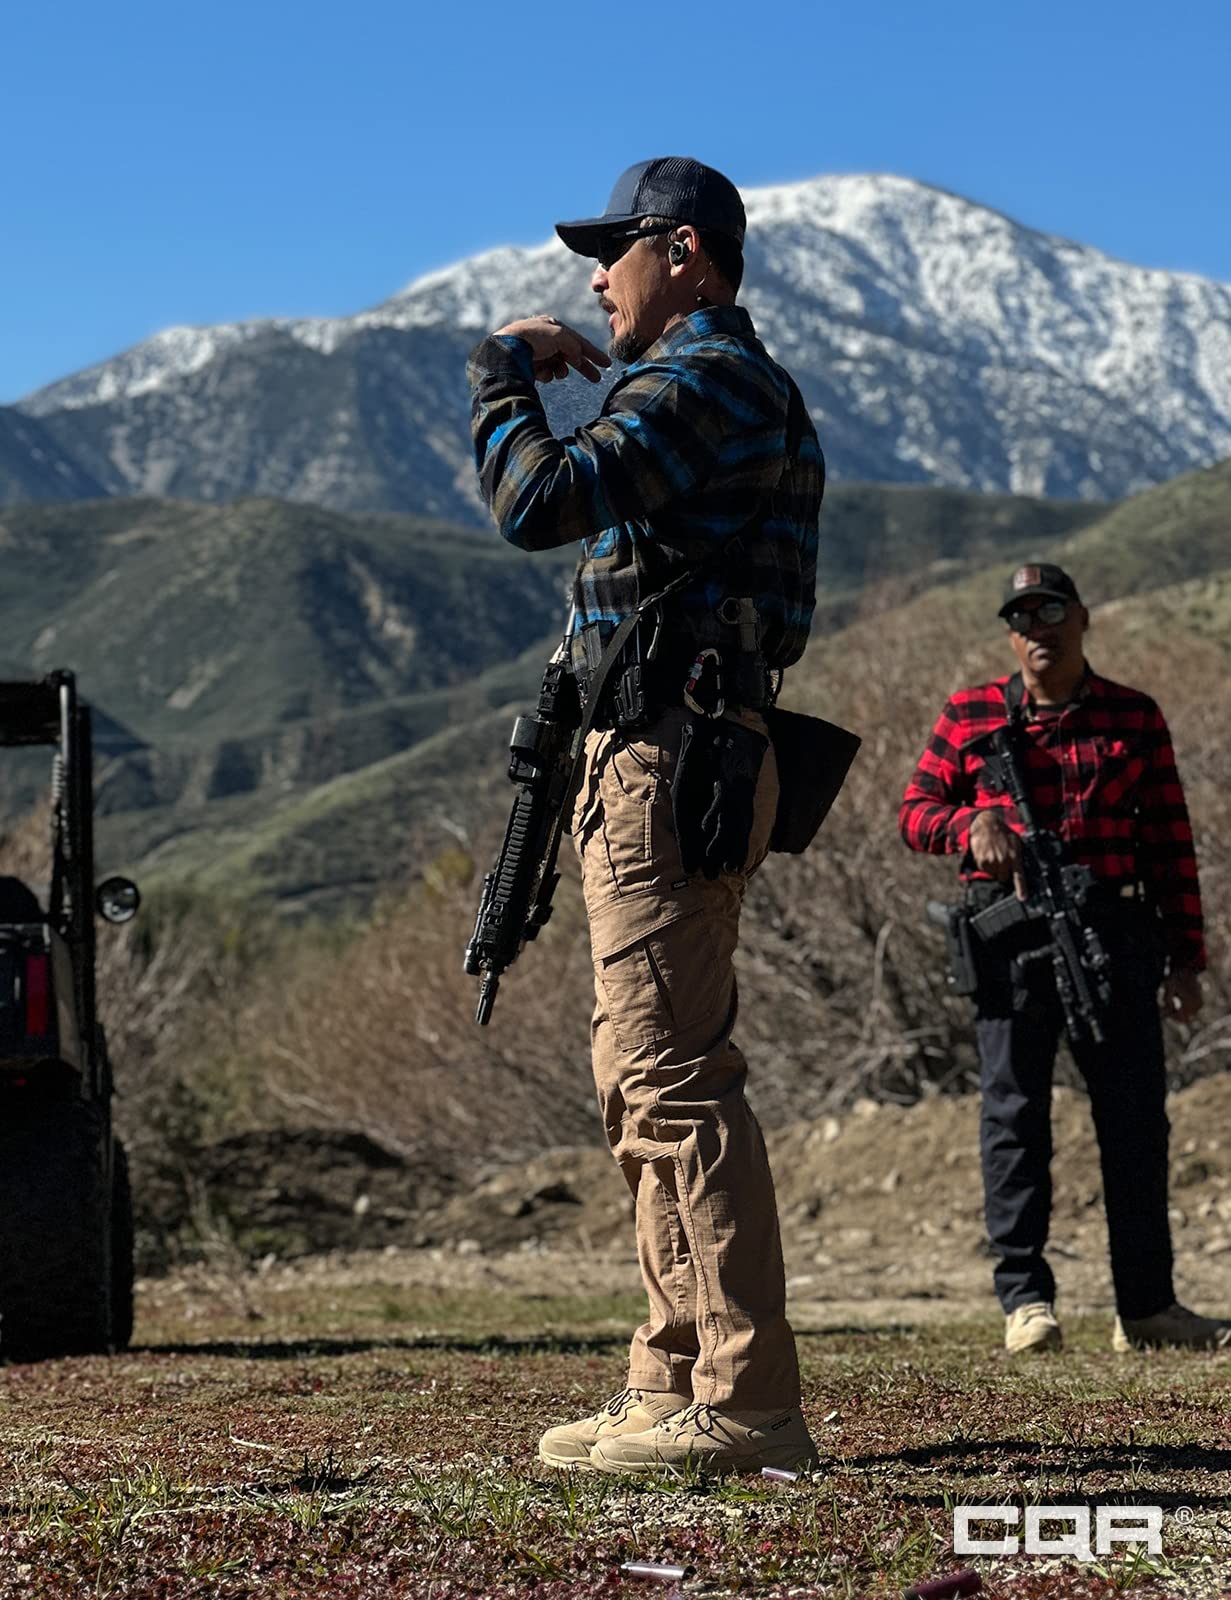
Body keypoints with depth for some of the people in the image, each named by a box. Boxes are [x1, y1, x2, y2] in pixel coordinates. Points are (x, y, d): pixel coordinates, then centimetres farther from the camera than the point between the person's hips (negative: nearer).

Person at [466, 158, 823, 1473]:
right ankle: (677, 1385, 16)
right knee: (648, 1076, 12)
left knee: (671, 1075, -13)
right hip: (668, 763, 11)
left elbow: (542, 504, -22)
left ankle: (745, 1404, -14)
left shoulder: (703, 382, -11)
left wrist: (503, 373, -9)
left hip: (665, 766, -11)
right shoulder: (734, 389, 23)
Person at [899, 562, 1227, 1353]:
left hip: (1113, 931, 1)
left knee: (1136, 1113, 3)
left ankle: (1147, 1303, 12)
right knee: (1014, 1112, 0)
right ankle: (1026, 1299, 6)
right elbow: (916, 812, 9)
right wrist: (972, 824, -14)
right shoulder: (968, 717, 8)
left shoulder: (1134, 718, 9)